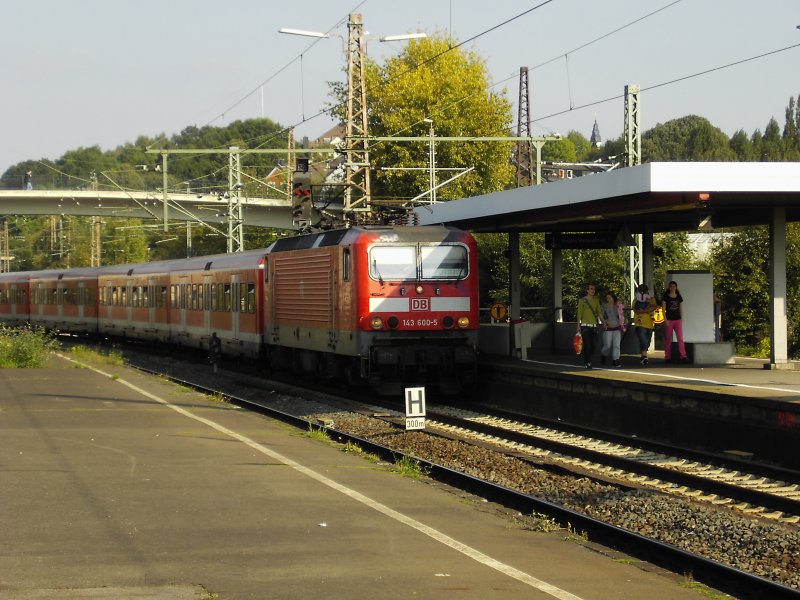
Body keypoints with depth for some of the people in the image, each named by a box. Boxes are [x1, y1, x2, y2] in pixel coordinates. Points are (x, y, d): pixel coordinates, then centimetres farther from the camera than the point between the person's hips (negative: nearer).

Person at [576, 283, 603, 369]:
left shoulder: (596, 300, 14)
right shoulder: (582, 300, 2)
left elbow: (599, 312, 12)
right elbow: (579, 313, -1)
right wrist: (578, 325, -7)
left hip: (594, 325, 4)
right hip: (585, 325, -4)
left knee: (593, 345, 1)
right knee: (587, 345, -9)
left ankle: (587, 360, 19)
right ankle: (588, 362, -5)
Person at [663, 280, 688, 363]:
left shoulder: (679, 297, 10)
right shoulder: (666, 297, 0)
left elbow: (681, 309, 15)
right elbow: (663, 310, -2)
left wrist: (682, 319, 10)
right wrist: (665, 320, -10)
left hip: (677, 320, 2)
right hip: (669, 320, -2)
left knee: (680, 339, -7)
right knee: (668, 340, 2)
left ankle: (683, 356, -11)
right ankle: (667, 357, 8)